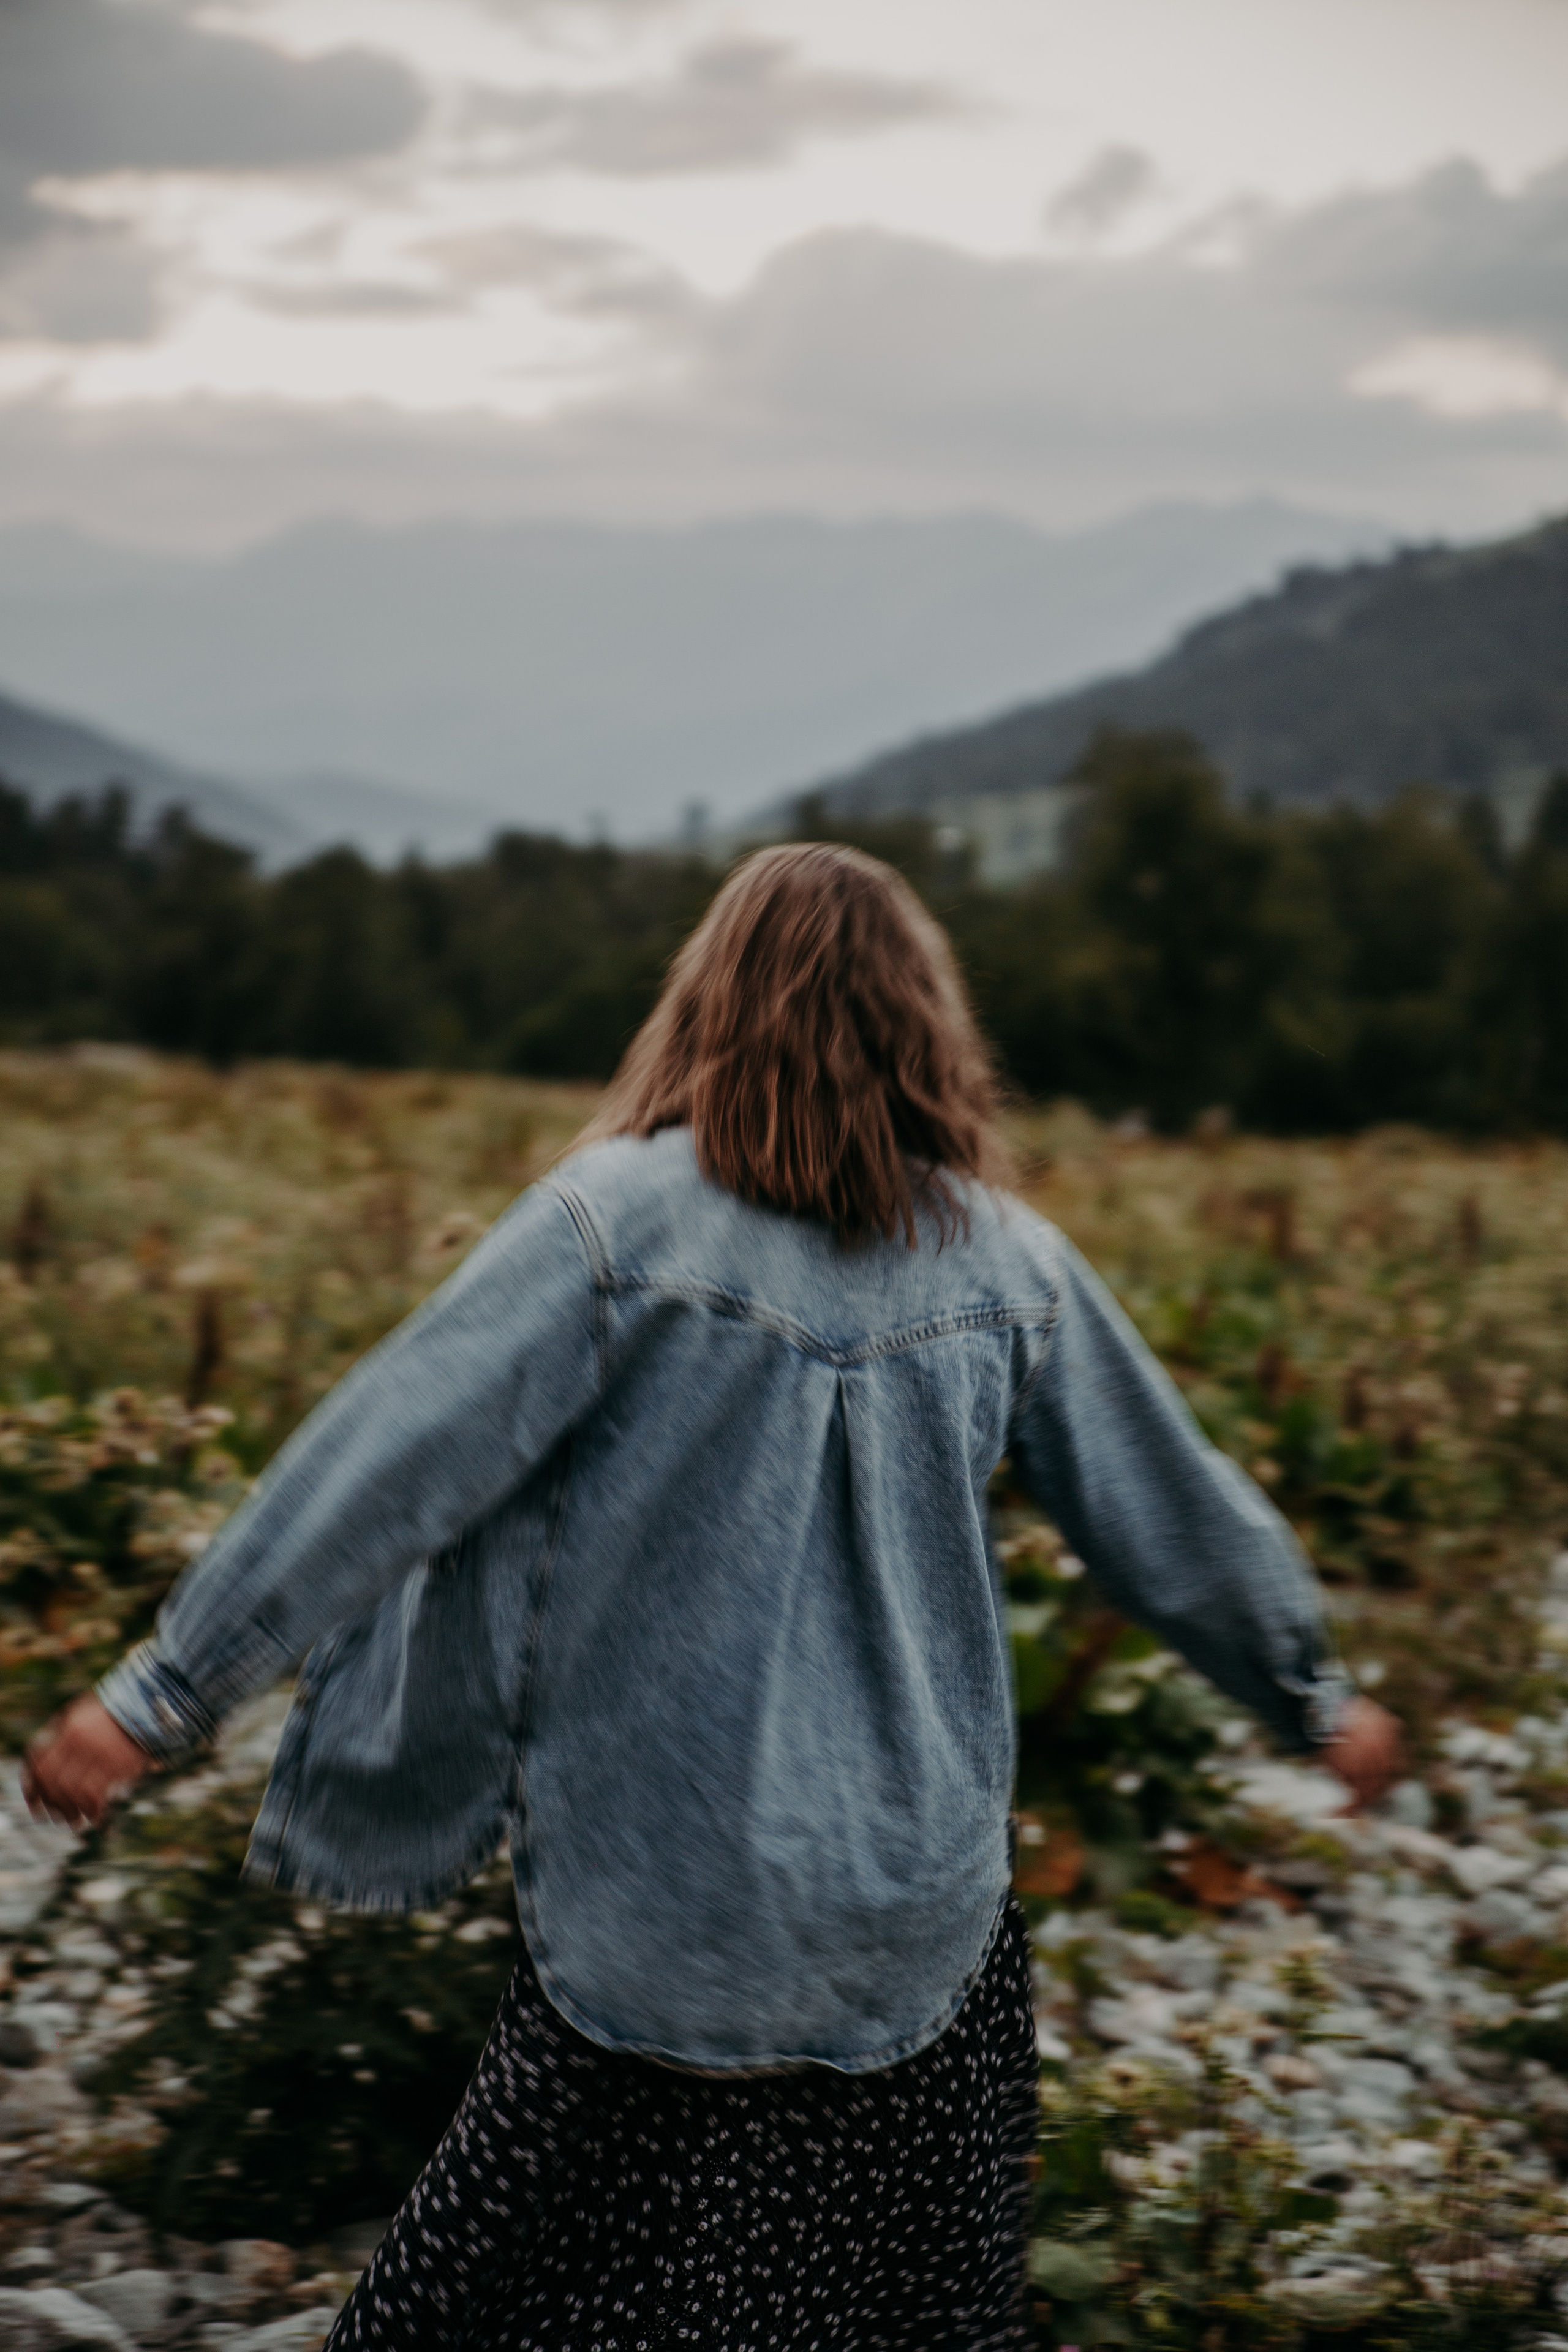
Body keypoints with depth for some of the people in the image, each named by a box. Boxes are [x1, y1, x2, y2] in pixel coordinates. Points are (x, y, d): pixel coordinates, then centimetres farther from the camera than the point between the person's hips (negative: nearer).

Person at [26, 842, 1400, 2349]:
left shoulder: (625, 1219, -10)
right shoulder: (1008, 1264, 2)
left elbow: (393, 1458, -14)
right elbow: (1171, 1510, 12)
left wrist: (166, 1689, -8)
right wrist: (1313, 1697, 28)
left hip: (667, 1918, -3)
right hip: (925, 1903, 4)